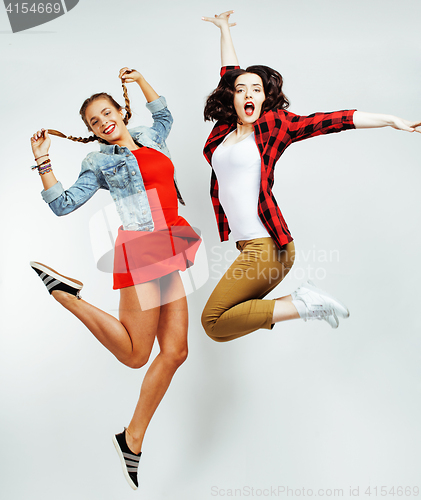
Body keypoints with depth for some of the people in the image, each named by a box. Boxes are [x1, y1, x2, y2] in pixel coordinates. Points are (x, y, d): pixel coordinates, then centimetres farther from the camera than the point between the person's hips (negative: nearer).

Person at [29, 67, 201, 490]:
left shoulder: (149, 139, 21)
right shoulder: (99, 161, 7)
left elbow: (164, 115, 42)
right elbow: (63, 205, 4)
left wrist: (140, 80, 36)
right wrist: (43, 163, -2)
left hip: (168, 254, 6)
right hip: (140, 250, -6)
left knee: (175, 351, 1)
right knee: (135, 354, -5)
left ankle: (132, 441, 14)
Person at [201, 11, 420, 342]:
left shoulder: (273, 125, -1)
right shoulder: (225, 129, 13)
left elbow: (332, 120, -5)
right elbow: (229, 74, 26)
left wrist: (392, 121, -9)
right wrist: (225, 30, 38)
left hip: (266, 245, -7)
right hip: (246, 244, 7)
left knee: (213, 323, -11)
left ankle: (302, 304, -6)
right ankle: (304, 302, 14)